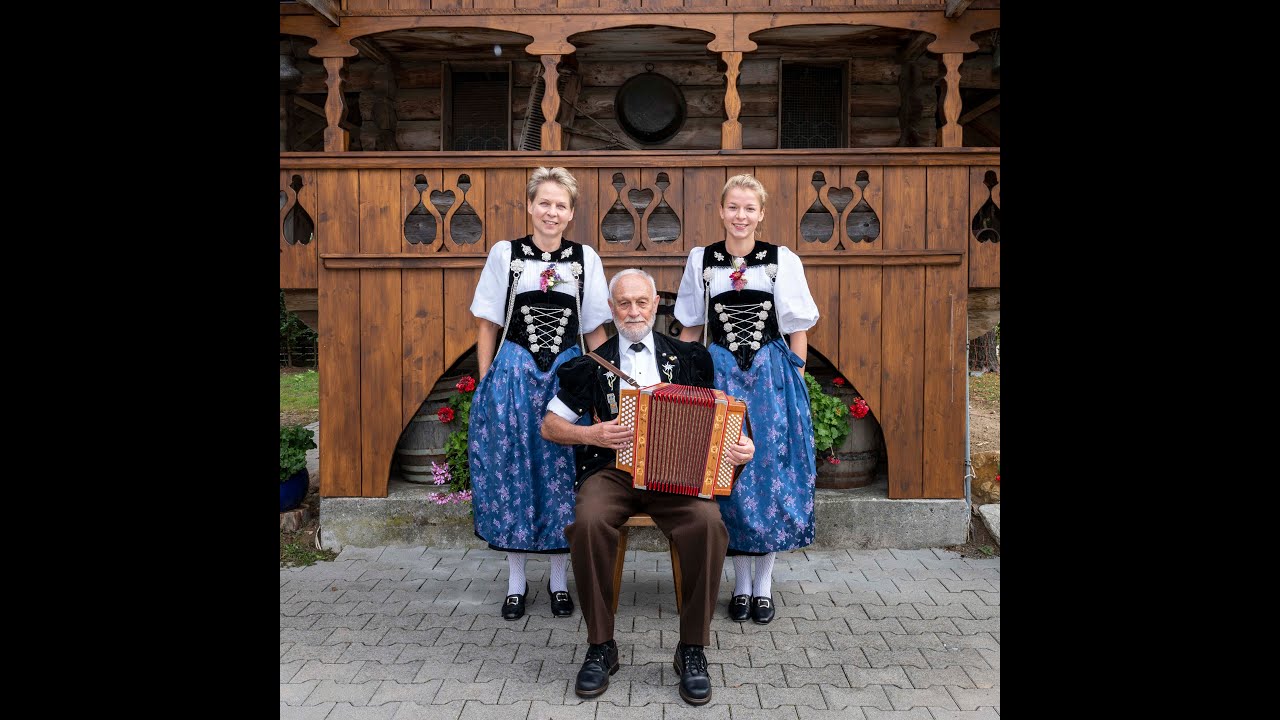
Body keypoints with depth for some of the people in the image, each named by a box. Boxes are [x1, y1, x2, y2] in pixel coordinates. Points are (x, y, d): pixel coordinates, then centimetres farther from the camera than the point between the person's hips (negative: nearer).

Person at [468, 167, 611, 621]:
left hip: (568, 376, 1)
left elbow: (595, 331, 8)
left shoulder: (586, 258, 5)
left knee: (562, 475, 4)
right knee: (511, 473, 4)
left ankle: (559, 579, 20)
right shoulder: (504, 254, 2)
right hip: (513, 375, 0)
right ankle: (516, 582, 19)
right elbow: (488, 326, 4)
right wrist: (486, 385, 0)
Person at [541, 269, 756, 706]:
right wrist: (592, 434, -5)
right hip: (612, 468, 0)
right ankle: (600, 645, -14)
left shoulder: (688, 358, 14)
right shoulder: (591, 365, 12)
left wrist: (739, 444, -6)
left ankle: (693, 649, -14)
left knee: (708, 523, -31)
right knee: (588, 522, -32)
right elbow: (550, 426, 13)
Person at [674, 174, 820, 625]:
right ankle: (741, 584, 17)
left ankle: (763, 584, 16)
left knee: (772, 476, 1)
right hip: (719, 375, 1)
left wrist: (796, 383, -2)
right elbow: (691, 329, 10)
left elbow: (797, 330, 3)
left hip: (772, 375, -1)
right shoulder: (701, 260, 4)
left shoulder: (783, 260, -1)